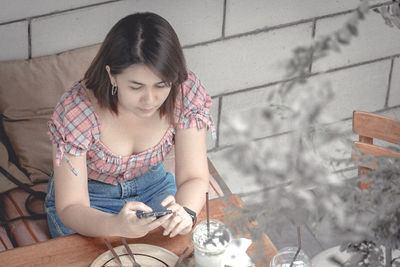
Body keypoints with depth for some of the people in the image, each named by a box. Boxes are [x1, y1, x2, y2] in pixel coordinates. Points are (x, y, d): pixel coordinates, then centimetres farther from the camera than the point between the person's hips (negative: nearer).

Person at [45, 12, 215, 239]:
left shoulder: (186, 92, -23)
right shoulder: (76, 110, -31)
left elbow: (194, 177, -20)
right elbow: (71, 207, -29)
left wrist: (186, 211, -44)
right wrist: (116, 225, -51)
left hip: (153, 185, 3)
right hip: (90, 199, -2)